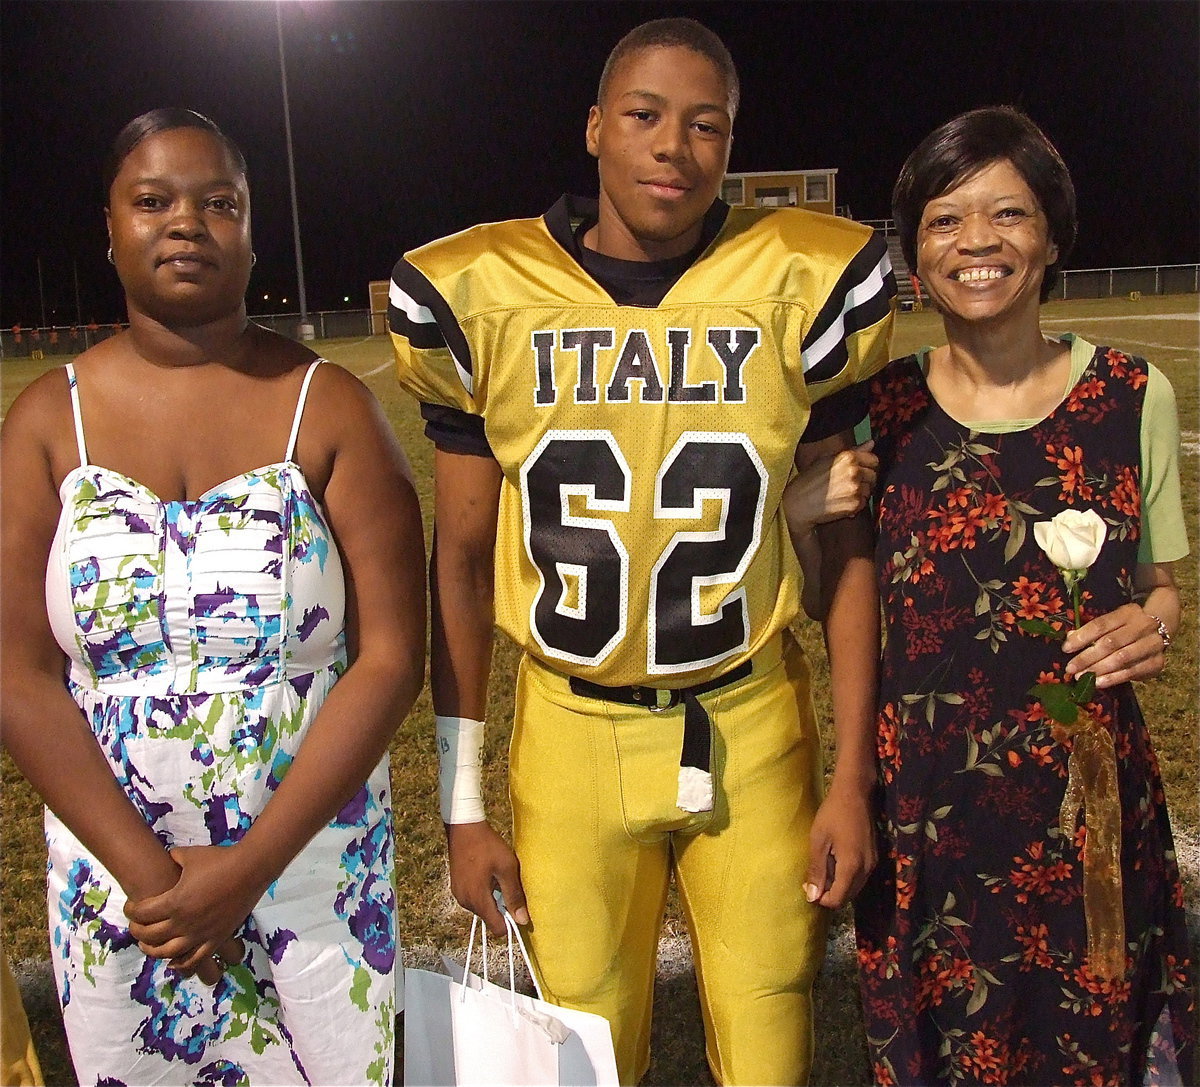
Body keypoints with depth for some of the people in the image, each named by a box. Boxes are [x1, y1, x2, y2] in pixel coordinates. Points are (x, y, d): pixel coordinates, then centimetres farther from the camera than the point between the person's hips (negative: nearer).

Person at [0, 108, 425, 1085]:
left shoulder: (330, 408, -7)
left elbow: (391, 657, -11)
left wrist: (246, 870, -14)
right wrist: (148, 872, -12)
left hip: (314, 870, -1)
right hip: (112, 874, 2)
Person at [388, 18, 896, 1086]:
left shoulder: (802, 285, -6)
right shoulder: (481, 297, -5)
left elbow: (848, 543, 1)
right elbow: (462, 557, 1)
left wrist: (853, 778, -1)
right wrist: (463, 803, 2)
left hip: (754, 729, 0)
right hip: (570, 734, 0)